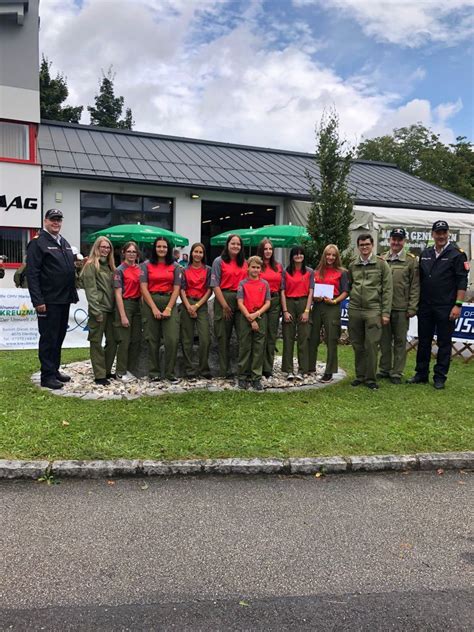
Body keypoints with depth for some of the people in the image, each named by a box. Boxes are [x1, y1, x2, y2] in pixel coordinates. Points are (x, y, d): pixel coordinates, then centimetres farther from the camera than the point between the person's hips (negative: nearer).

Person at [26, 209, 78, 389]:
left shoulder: (64, 243, 16)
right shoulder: (38, 243, -8)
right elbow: (32, 274, -14)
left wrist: (72, 294, 14)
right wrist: (38, 301, -20)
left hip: (64, 300, 8)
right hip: (48, 301, -8)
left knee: (59, 337, 15)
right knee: (48, 338, -1)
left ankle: (55, 370, 26)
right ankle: (47, 376, 8)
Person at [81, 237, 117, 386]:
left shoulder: (109, 265, 17)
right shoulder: (91, 265, -6)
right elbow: (90, 290, -12)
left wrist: (115, 307, 12)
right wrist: (96, 311, -18)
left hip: (110, 308, 8)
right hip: (98, 309, -8)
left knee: (112, 341, 10)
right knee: (97, 342, -1)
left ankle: (107, 371, 22)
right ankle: (99, 375, 3)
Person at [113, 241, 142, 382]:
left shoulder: (139, 269, 10)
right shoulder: (120, 270, -7)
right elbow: (118, 294, -11)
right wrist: (123, 316, -16)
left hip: (137, 304, 6)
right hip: (125, 304, -6)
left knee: (136, 339, 10)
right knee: (124, 340, -2)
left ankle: (131, 369, 21)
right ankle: (121, 372, 9)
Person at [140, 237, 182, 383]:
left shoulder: (175, 266, 8)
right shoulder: (146, 265, 5)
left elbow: (176, 289, 2)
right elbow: (144, 288, -2)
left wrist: (168, 308, -9)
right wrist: (154, 308, -11)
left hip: (170, 302, 1)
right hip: (151, 302, 0)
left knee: (172, 339, -8)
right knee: (153, 339, 3)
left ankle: (170, 373, 3)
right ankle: (154, 373, 13)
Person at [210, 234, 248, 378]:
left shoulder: (244, 263, 13)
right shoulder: (219, 261, 0)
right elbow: (215, 285, -6)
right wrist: (225, 305, -11)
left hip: (242, 300, 4)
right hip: (224, 299, -3)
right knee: (224, 336, 4)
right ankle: (224, 370, 12)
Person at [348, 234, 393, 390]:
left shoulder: (381, 264, 0)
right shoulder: (353, 265, 10)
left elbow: (387, 289, -2)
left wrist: (386, 313, -7)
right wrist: (353, 299, 8)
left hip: (373, 310, -3)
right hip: (354, 311, 4)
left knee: (371, 345, -4)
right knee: (357, 345, 9)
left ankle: (370, 378, 7)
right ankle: (360, 376, 21)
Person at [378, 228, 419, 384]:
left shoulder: (411, 260, -1)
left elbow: (415, 286, -2)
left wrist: (412, 308, -7)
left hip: (401, 308, -2)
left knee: (400, 341, 6)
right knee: (384, 340, 12)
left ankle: (396, 373, 15)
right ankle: (384, 369, 24)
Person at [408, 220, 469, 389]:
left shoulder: (457, 254, -5)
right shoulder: (425, 254, 11)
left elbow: (462, 282, -8)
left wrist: (458, 305, -14)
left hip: (446, 308, -5)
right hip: (425, 306, 5)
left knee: (444, 343, 4)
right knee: (423, 341, 11)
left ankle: (440, 377, 13)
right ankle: (421, 374, 22)